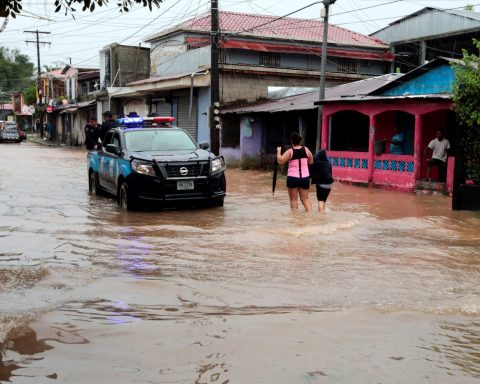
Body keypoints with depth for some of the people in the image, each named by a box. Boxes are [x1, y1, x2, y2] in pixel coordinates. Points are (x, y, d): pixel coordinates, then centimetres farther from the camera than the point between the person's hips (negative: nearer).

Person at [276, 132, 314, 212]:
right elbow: (311, 161, 12)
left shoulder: (290, 151, -8)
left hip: (292, 178, -3)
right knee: (305, 198, 13)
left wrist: (279, 151, 1)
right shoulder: (306, 150, 2)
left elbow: (280, 161, -14)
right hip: (305, 178, 3)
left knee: (293, 199, 7)